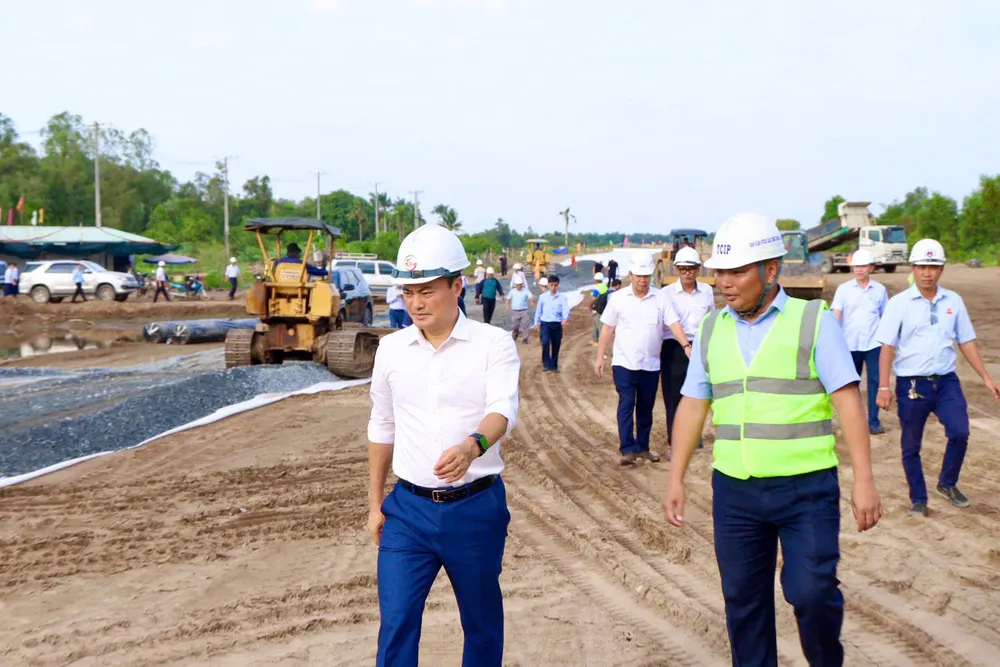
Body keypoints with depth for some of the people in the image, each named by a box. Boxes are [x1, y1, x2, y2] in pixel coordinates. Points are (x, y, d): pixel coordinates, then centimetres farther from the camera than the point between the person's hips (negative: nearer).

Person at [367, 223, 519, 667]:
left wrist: (473, 445, -45)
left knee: (482, 623, 13)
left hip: (476, 508, -2)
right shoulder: (391, 349, 4)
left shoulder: (494, 344, -7)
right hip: (408, 509, 2)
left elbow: (503, 410, -23)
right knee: (395, 625, 0)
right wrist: (375, 503, 14)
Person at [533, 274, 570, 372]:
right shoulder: (543, 296, 3)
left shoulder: (562, 297, 0)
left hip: (557, 325, 1)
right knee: (545, 342, -21)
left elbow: (566, 309, -13)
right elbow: (538, 311, 11)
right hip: (545, 324, -1)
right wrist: (537, 323, 12)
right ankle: (546, 365, -15)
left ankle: (554, 366, 22)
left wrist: (565, 318, -33)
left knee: (556, 346, 8)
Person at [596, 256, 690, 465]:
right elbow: (607, 328, 2)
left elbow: (674, 323, -6)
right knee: (626, 405, -8)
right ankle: (627, 449, -8)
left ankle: (642, 447, 22)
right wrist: (600, 357, 0)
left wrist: (686, 346, -20)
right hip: (624, 363, -2)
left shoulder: (660, 298, 1)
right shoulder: (618, 298, -1)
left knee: (646, 407, 11)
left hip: (651, 364, 2)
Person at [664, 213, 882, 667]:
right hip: (733, 489, 4)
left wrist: (864, 480, -12)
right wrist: (676, 480, 7)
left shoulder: (814, 321, -4)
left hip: (807, 488, -3)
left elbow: (848, 401, -7)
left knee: (811, 592, -6)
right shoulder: (711, 330, 8)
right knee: (743, 600, 9)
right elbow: (692, 407, 10)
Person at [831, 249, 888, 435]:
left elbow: (885, 316, 13)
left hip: (873, 344, 0)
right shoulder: (844, 289, 2)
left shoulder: (880, 290, 6)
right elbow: (836, 314, -5)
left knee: (875, 381, -3)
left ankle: (874, 421, 1)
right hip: (850, 344, 0)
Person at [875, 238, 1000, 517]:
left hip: (946, 381, 2)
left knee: (960, 432, -14)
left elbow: (966, 342, 12)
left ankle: (947, 484, 11)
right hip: (911, 384, -2)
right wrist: (884, 386, -13)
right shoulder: (899, 303, -4)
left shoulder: (953, 301, 6)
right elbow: (887, 347, -6)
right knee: (911, 446, 5)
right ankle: (918, 499, 22)